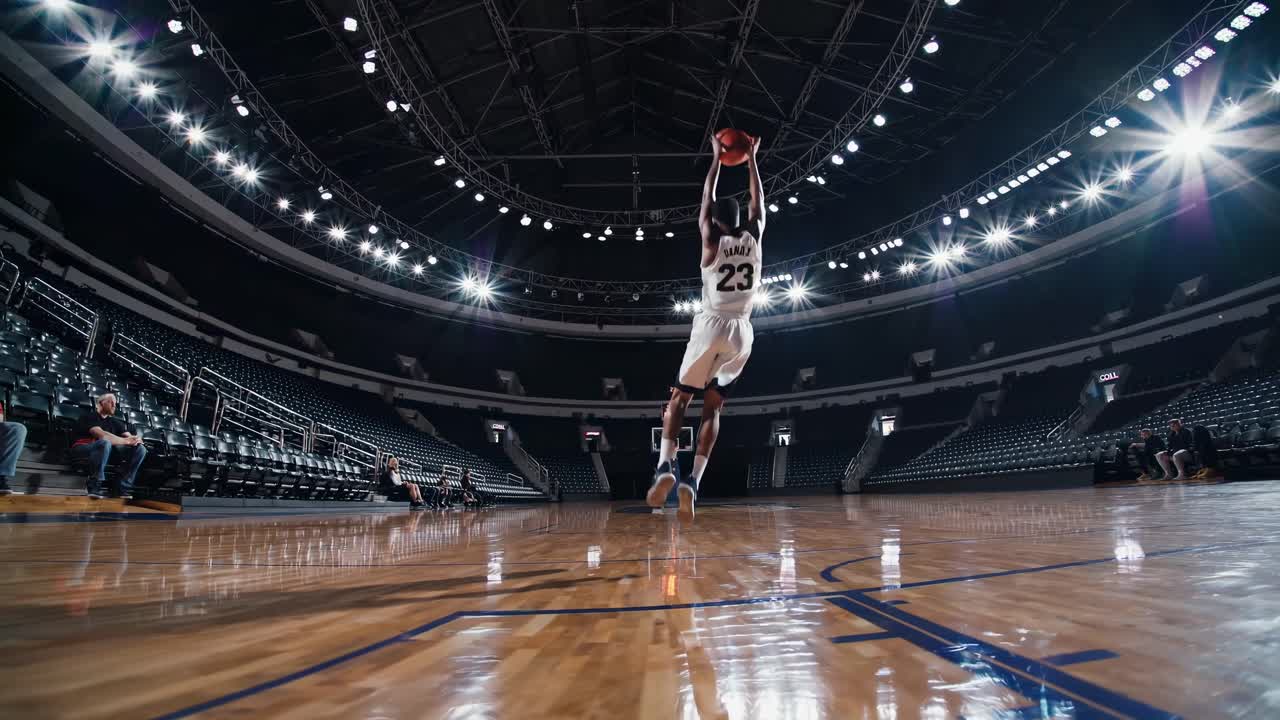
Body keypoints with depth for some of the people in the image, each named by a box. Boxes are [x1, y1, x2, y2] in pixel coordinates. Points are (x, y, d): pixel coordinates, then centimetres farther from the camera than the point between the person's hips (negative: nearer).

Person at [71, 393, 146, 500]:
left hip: (108, 451, 6)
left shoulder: (115, 422, 16)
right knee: (105, 443, -40)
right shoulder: (89, 416, -4)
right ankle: (94, 486, -26)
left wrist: (136, 439, -20)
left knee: (140, 448, -13)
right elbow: (101, 435, -23)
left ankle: (123, 488, -18)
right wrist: (126, 441, -24)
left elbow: (129, 437, 5)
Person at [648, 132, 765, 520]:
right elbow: (757, 201, 23)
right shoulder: (754, 236, 7)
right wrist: (751, 158, 32)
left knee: (679, 398, 9)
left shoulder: (711, 240, 2)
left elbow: (706, 200, 16)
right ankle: (692, 481, -7)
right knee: (713, 407, 6)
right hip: (741, 332, 3)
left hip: (711, 327, -2)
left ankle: (666, 466, -12)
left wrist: (716, 158, 25)